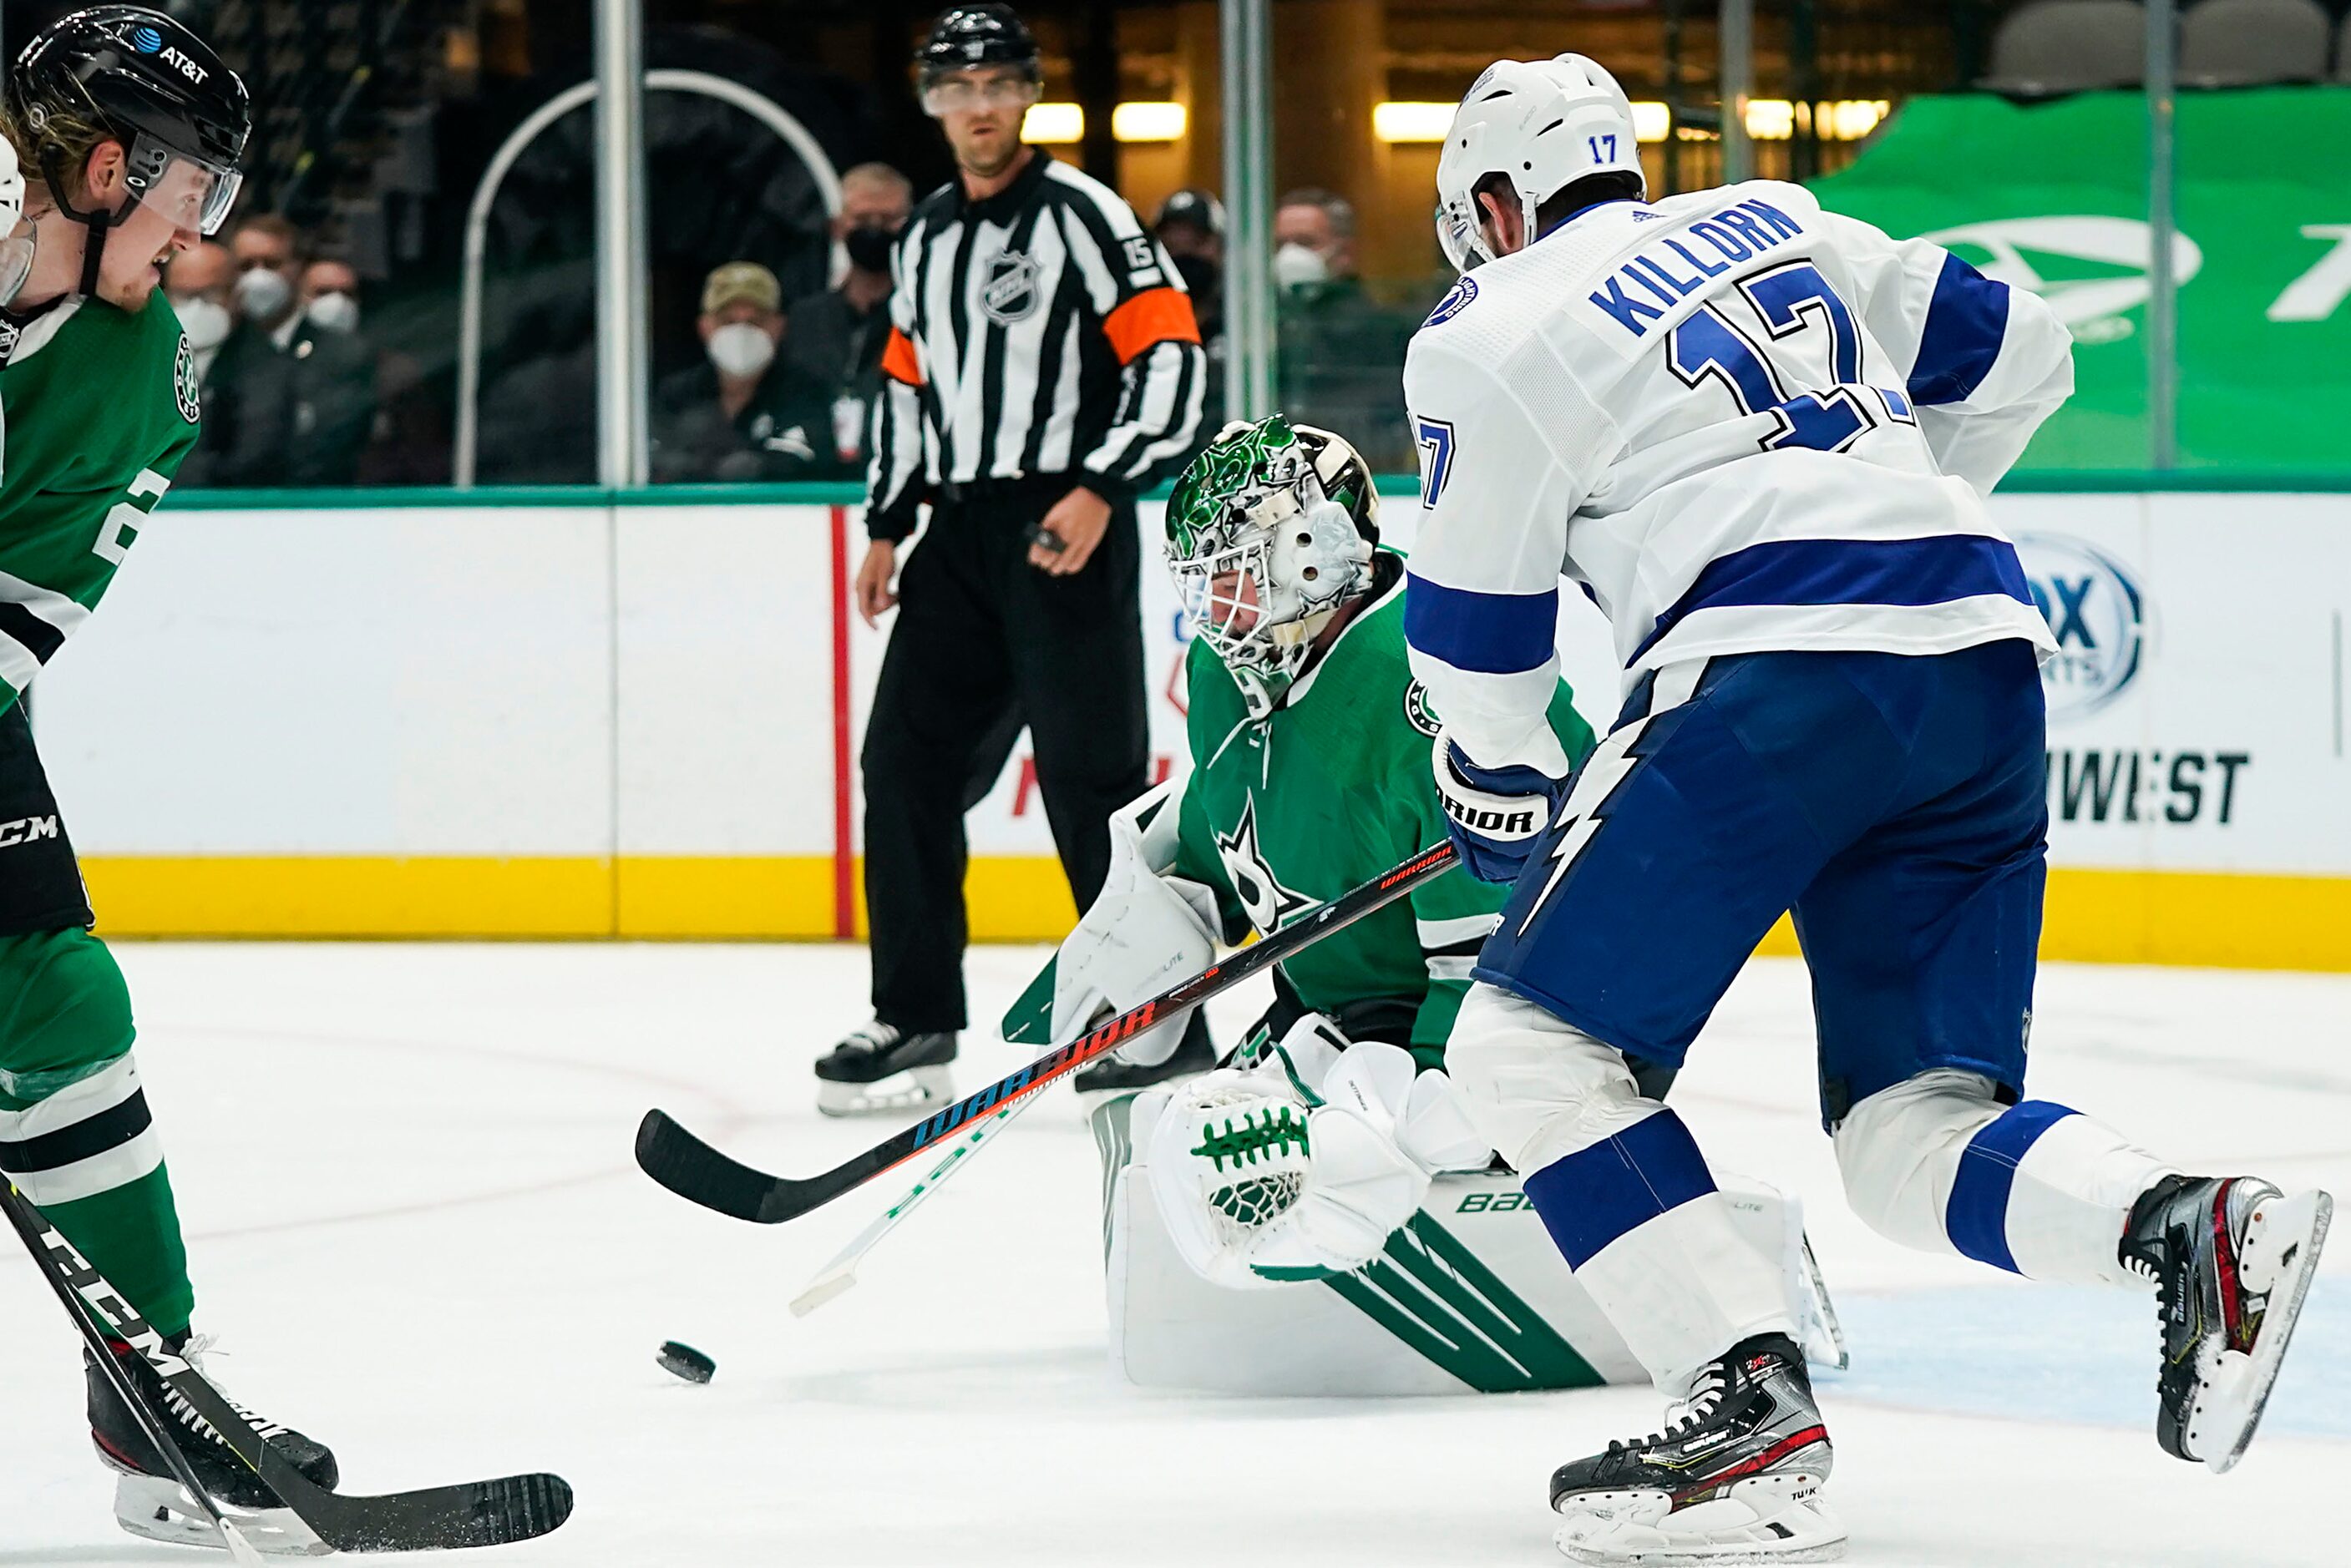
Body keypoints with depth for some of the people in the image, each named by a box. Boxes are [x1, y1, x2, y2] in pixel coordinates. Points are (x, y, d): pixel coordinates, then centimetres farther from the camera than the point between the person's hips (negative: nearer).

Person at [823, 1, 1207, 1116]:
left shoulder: (1082, 216, -7)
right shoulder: (925, 239, 15)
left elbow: (1170, 357, -13)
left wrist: (1101, 490, -21)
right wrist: (886, 526, 19)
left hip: (1064, 528, -7)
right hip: (959, 533, 7)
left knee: (1090, 775, -10)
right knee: (905, 761, 5)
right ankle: (915, 1022, 12)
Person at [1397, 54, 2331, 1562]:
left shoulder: (1491, 335, 9)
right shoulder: (1780, 226, 26)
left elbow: (1475, 640, 13)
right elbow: (2020, 356, 31)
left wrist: (1505, 800, 31)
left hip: (1783, 665, -7)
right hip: (1986, 658, 7)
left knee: (1530, 1039, 3)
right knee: (1913, 1124, 11)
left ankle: (1752, 1410, -12)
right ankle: (2195, 1226, -17)